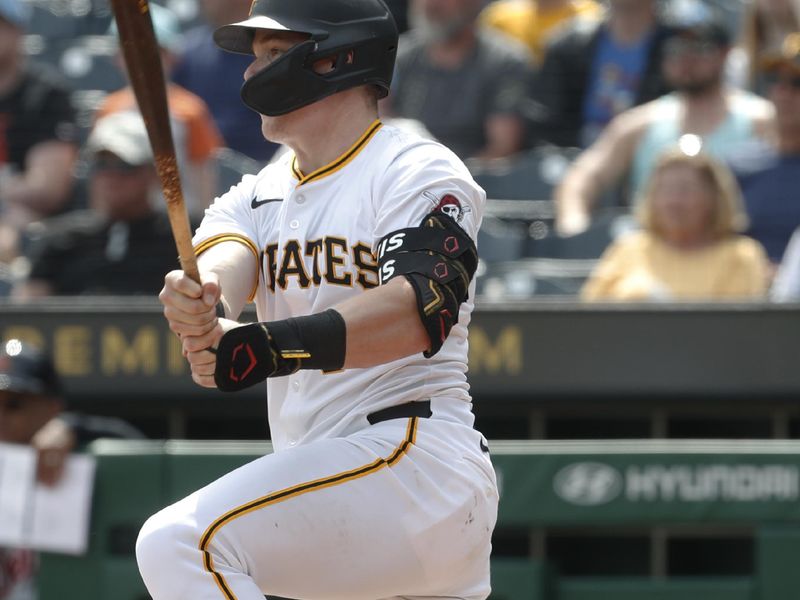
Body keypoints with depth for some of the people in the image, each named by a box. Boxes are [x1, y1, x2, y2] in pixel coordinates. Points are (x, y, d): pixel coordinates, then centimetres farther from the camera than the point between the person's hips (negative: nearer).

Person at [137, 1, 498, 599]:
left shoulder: (416, 170, -4)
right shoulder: (258, 195, 19)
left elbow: (421, 310, -22)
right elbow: (224, 263, -4)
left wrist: (273, 348, -37)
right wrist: (199, 306, -30)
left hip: (419, 459, -9)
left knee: (179, 543, -24)